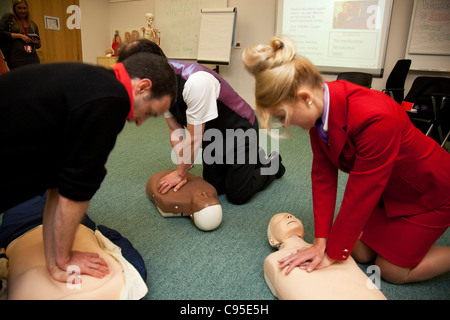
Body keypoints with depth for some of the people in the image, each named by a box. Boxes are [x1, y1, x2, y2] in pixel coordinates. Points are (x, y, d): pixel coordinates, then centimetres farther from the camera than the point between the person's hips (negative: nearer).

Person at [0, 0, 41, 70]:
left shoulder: (33, 24, 19)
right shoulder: (8, 18, 10)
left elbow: (37, 46, 25)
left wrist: (38, 43, 1)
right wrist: (19, 36, -9)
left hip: (33, 59, 3)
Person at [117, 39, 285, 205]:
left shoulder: (196, 82, -38)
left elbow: (194, 138, -29)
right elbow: (175, 131, -5)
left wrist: (180, 173, -17)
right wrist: (181, 170, -11)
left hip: (240, 129, -7)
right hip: (213, 133, 7)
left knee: (237, 196, -4)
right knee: (213, 188, 13)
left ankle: (272, 164, 22)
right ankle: (253, 159, 33)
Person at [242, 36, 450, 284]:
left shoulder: (375, 118, -40)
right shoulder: (320, 106, -17)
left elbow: (359, 195, -32)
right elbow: (323, 175, -14)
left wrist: (332, 254, -20)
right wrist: (321, 242, -15)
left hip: (428, 190, -6)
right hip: (385, 188, 6)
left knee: (393, 271, 3)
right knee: (359, 252, 10)